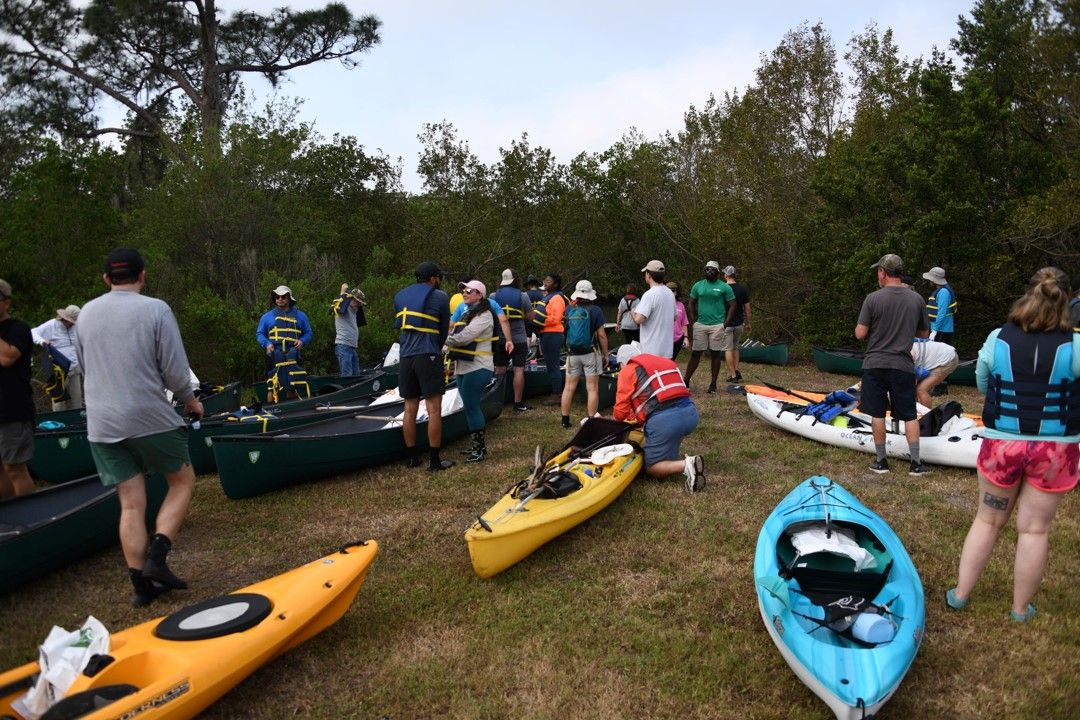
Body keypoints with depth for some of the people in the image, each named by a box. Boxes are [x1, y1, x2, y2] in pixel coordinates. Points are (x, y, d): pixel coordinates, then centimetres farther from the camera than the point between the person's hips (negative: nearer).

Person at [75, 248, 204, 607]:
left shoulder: (85, 313, 7)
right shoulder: (155, 309, -9)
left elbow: (85, 367, 18)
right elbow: (175, 372, -11)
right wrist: (190, 400, 7)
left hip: (101, 425, 5)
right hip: (150, 418, -4)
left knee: (131, 503, 9)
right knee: (182, 481, 15)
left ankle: (141, 584, 12)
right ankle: (156, 557, 1)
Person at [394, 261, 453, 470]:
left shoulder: (399, 296, 14)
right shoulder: (440, 297, 0)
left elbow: (398, 325, 18)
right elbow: (444, 331, 7)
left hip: (405, 357, 6)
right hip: (428, 356, -5)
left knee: (410, 409, 11)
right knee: (434, 409, -2)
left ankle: (412, 457, 17)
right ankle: (434, 460, -1)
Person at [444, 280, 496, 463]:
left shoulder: (483, 315, -10)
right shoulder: (467, 313, 20)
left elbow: (464, 337, -20)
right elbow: (457, 337, 17)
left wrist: (444, 340, -10)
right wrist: (450, 354, 3)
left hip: (477, 368, -9)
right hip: (463, 367, 9)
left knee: (471, 406, -8)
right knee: (471, 406, 12)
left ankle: (479, 448, 0)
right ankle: (478, 445, 22)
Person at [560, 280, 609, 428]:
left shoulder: (569, 309, 1)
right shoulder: (595, 311, -9)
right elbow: (601, 335, -9)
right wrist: (606, 355, 0)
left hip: (572, 354, 3)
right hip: (590, 354, -3)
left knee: (569, 388, 10)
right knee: (592, 389, 2)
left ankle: (565, 420, 14)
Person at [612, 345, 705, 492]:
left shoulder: (627, 371, 8)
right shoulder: (665, 361, 28)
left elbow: (620, 412, 4)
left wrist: (615, 421, 29)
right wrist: (638, 417, 41)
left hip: (663, 420, -7)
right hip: (690, 413, 7)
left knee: (651, 468, 10)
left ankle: (685, 465, -14)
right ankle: (677, 457, 19)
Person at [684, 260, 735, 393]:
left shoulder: (724, 287, -1)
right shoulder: (698, 286, 7)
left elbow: (732, 306, 2)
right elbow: (691, 304, 14)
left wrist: (725, 322, -6)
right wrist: (693, 321, 4)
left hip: (717, 326, -2)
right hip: (700, 324, 2)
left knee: (715, 354, 4)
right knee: (695, 353, 2)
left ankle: (713, 383, 11)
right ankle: (686, 381, 5)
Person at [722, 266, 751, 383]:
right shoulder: (743, 288, 2)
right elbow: (747, 308, 5)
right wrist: (748, 323, 14)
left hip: (726, 324, -4)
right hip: (739, 323, 4)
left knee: (728, 349, 2)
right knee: (736, 348, 20)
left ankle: (733, 375, 0)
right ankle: (737, 371, 11)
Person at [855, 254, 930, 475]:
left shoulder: (873, 299, -11)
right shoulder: (916, 299, 0)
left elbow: (860, 334, -12)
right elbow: (923, 333, 10)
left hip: (875, 365, -2)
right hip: (903, 366, 2)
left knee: (877, 414, 7)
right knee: (910, 415, 10)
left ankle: (881, 461, 15)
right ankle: (916, 463, 13)